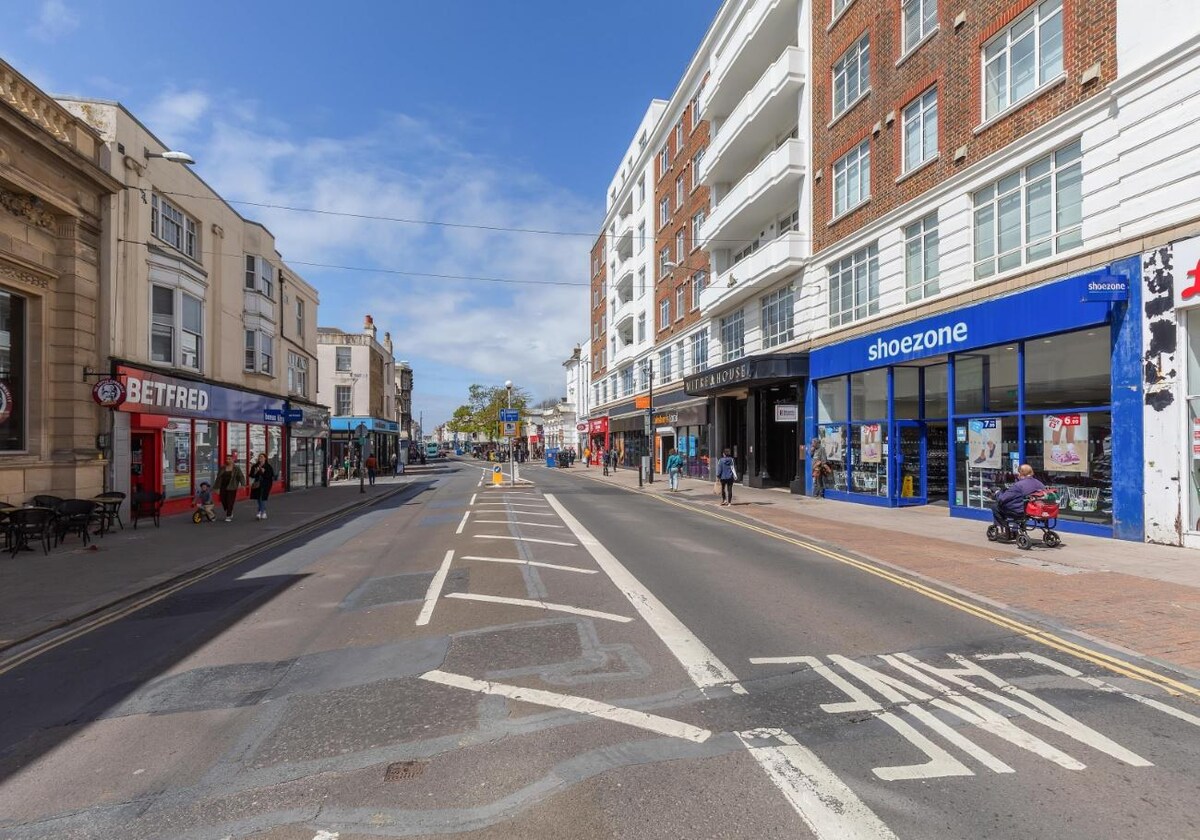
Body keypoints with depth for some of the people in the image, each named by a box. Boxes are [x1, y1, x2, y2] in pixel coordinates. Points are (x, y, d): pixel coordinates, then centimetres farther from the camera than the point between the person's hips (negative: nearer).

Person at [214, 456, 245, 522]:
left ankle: (228, 516, 6)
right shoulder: (223, 468, 7)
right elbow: (219, 478, 10)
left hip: (231, 488, -4)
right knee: (223, 501, 6)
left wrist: (242, 484, -25)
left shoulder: (236, 468, -2)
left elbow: (241, 476, -9)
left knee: (230, 502, -4)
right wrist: (218, 488, 7)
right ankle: (230, 513, 30)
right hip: (223, 488, 4)